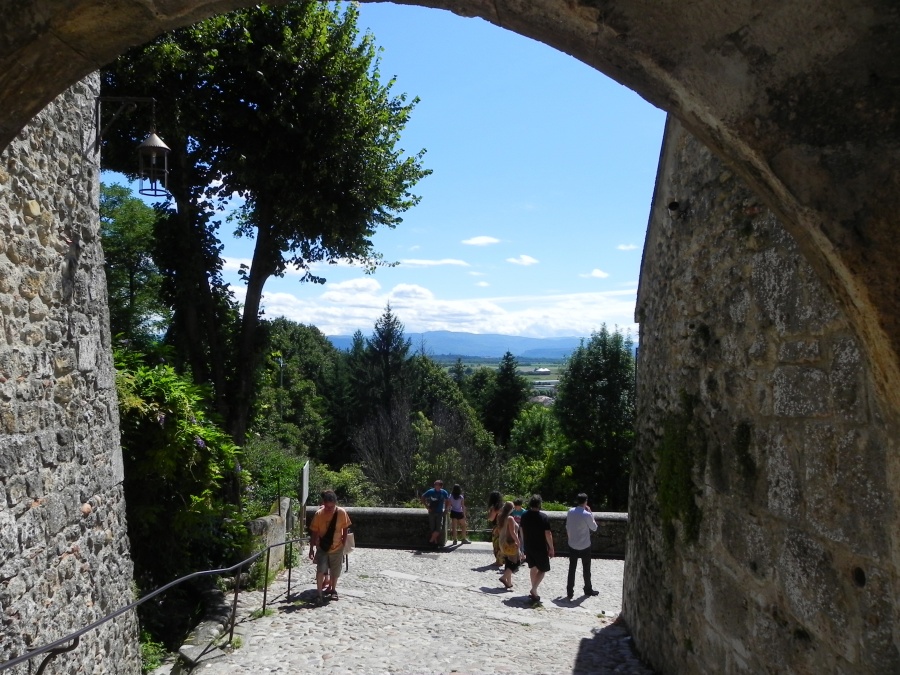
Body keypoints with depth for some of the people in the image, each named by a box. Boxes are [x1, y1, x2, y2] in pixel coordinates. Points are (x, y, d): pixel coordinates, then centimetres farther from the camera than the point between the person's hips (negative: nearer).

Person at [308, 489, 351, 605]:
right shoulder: (319, 514, -16)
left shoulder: (341, 513, -16)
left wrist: (343, 544, -2)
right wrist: (312, 548, -11)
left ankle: (333, 589, 35)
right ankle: (320, 593, -5)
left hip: (337, 548, 1)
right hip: (322, 548, -1)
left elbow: (345, 529, -3)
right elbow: (314, 532, -10)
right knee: (320, 570, -13)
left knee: (335, 571, 13)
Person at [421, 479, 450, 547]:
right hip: (432, 512, -1)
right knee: (433, 528, 0)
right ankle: (435, 541, 11)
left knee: (439, 529, -9)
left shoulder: (444, 492, 0)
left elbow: (447, 500, 16)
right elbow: (423, 497, 3)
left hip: (440, 513, 1)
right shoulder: (430, 491, -5)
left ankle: (431, 540, 3)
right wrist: (427, 506, -4)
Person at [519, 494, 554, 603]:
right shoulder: (543, 517, -17)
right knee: (543, 569, 7)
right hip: (541, 548, -5)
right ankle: (534, 590, -9)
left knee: (533, 568, 20)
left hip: (528, 547, 5)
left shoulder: (524, 516, -1)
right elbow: (548, 534, -17)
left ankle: (534, 591, 26)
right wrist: (551, 548, -8)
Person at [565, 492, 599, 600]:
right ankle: (588, 590, 28)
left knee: (572, 569, 9)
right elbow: (594, 528, -5)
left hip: (572, 546, 4)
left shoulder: (570, 512, -4)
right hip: (585, 547, -4)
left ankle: (569, 592, 9)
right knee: (586, 569, 14)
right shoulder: (587, 515, -19)